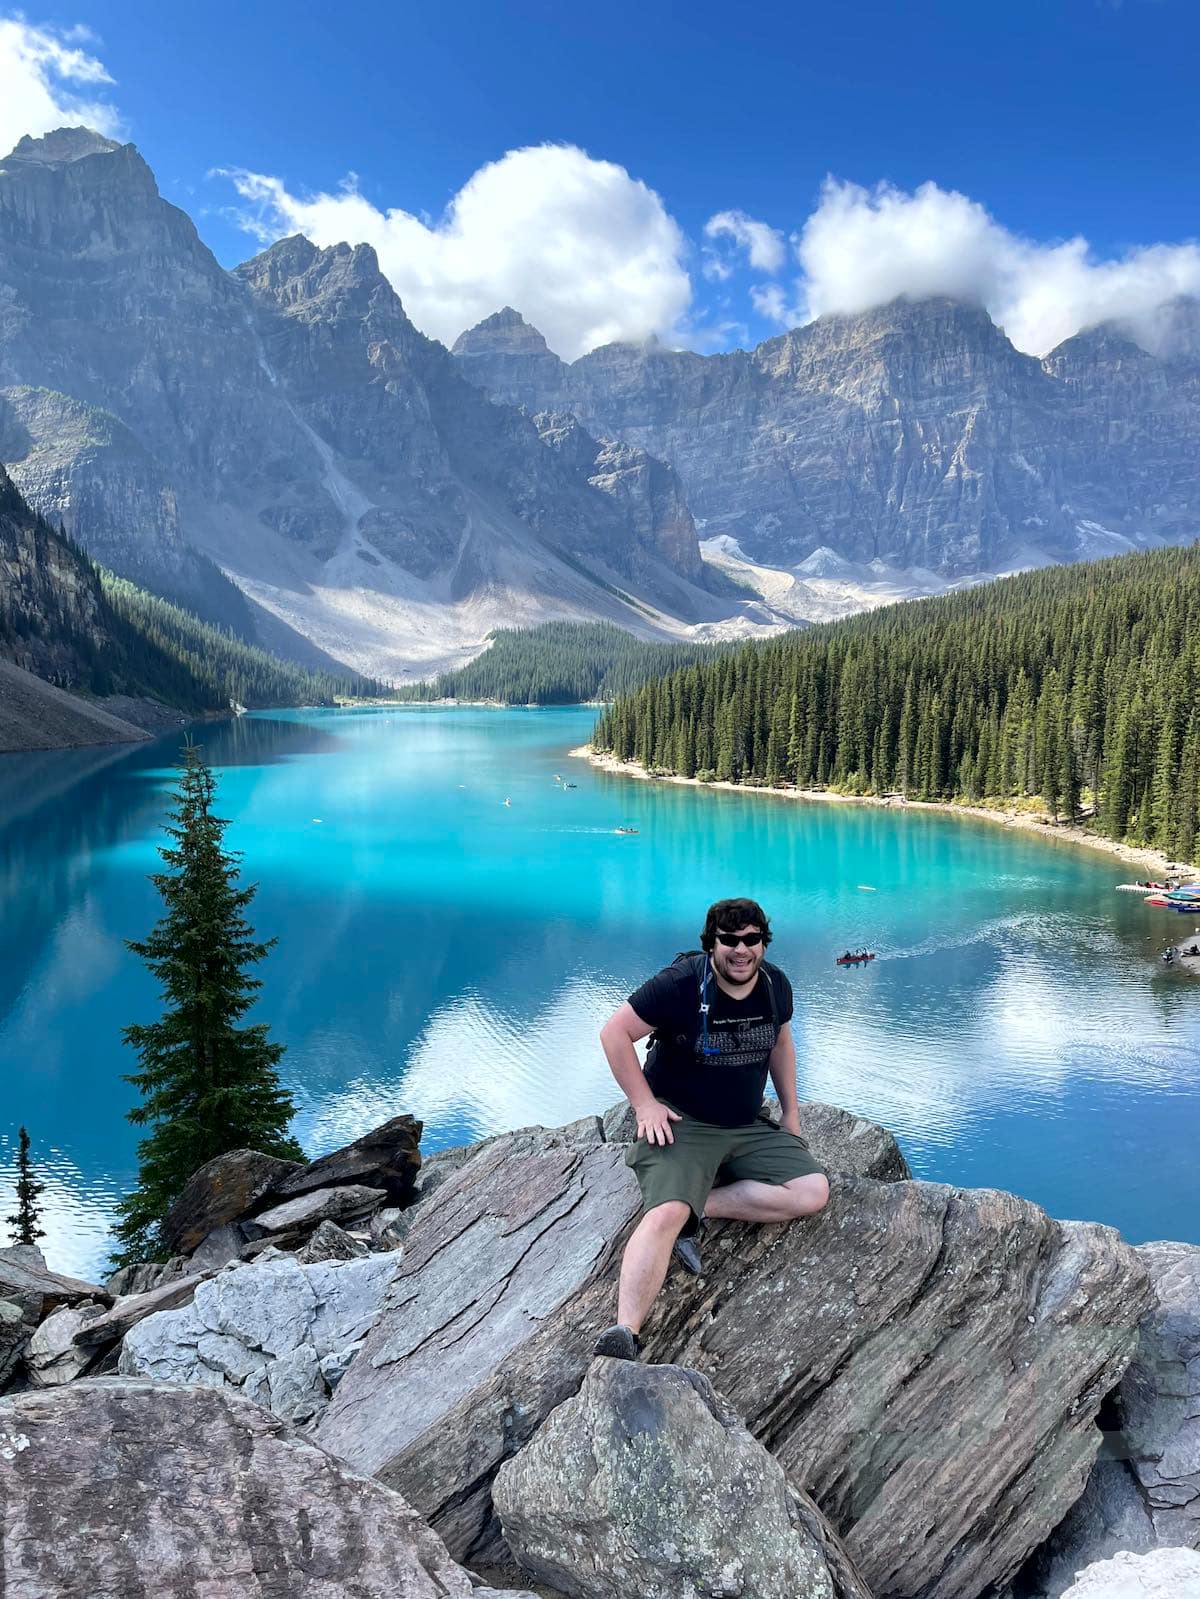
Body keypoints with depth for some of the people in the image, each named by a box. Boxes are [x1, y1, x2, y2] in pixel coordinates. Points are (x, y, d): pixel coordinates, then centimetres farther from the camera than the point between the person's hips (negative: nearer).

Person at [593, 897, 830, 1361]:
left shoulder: (775, 985, 0)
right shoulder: (681, 984, -17)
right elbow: (614, 1032, -14)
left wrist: (791, 1112, 15)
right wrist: (644, 1104, -16)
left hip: (748, 1127, 6)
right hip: (680, 1123, -6)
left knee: (813, 1191, -11)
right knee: (665, 1214, -29)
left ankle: (697, 1207, -11)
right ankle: (625, 1333, -33)